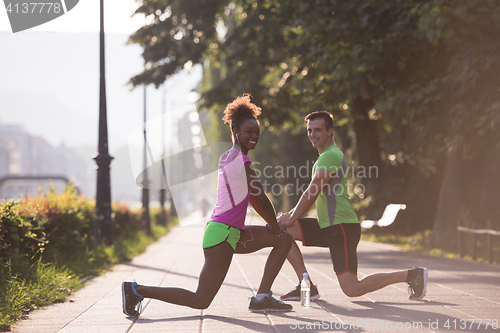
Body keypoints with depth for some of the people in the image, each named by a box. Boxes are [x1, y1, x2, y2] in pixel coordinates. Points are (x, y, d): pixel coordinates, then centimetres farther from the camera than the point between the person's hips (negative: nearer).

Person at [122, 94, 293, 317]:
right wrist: (275, 226, 6)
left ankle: (261, 298, 11)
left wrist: (273, 224, 20)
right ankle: (137, 290, -1)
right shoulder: (242, 162, -16)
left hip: (233, 231, 10)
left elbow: (252, 198, 22)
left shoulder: (227, 157, 14)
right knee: (200, 301, -7)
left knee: (284, 239, 16)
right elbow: (261, 200, -11)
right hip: (223, 233, -10)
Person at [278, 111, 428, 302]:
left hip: (342, 227, -10)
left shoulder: (330, 156, -12)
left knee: (351, 289, -14)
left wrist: (291, 218, -6)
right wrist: (290, 215, 15)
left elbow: (312, 193, -15)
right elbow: (313, 196, 25)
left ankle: (411, 275, -1)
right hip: (328, 226, 10)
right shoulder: (326, 156, 20)